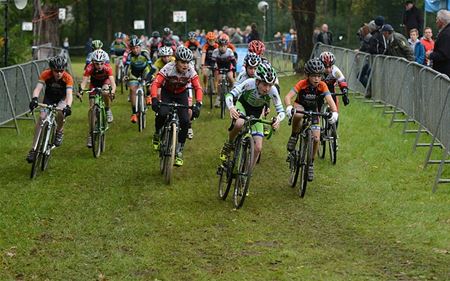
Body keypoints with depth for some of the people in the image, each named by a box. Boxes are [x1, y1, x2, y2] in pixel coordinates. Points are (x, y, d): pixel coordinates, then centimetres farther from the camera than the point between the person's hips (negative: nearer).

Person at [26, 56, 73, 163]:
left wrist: (68, 106, -59)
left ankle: (59, 132, 0)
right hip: (49, 99, 1)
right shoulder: (45, 74, -26)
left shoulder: (68, 78, -29)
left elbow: (69, 94, -39)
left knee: (59, 113, -33)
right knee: (41, 118, -18)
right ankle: (33, 149, -14)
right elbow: (38, 88, -36)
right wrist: (34, 99, -57)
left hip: (62, 99, -1)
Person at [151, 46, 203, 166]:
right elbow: (155, 84, -36)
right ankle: (157, 134, 4)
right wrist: (154, 99, -52)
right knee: (162, 114, -30)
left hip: (181, 94, 2)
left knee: (185, 121, -14)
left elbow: (198, 88, -27)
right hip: (167, 93, -2)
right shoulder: (168, 68, -31)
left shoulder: (191, 70, -25)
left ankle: (179, 152, 1)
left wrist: (198, 104, -43)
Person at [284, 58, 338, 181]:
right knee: (298, 115, -41)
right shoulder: (302, 84, -30)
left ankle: (311, 163, 14)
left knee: (316, 138, -9)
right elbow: (288, 97, -41)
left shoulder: (322, 86, -24)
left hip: (313, 110, 2)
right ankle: (294, 136, -14)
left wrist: (334, 112, -55)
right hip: (300, 105, -2)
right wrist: (288, 107, -63)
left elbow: (330, 100, -35)